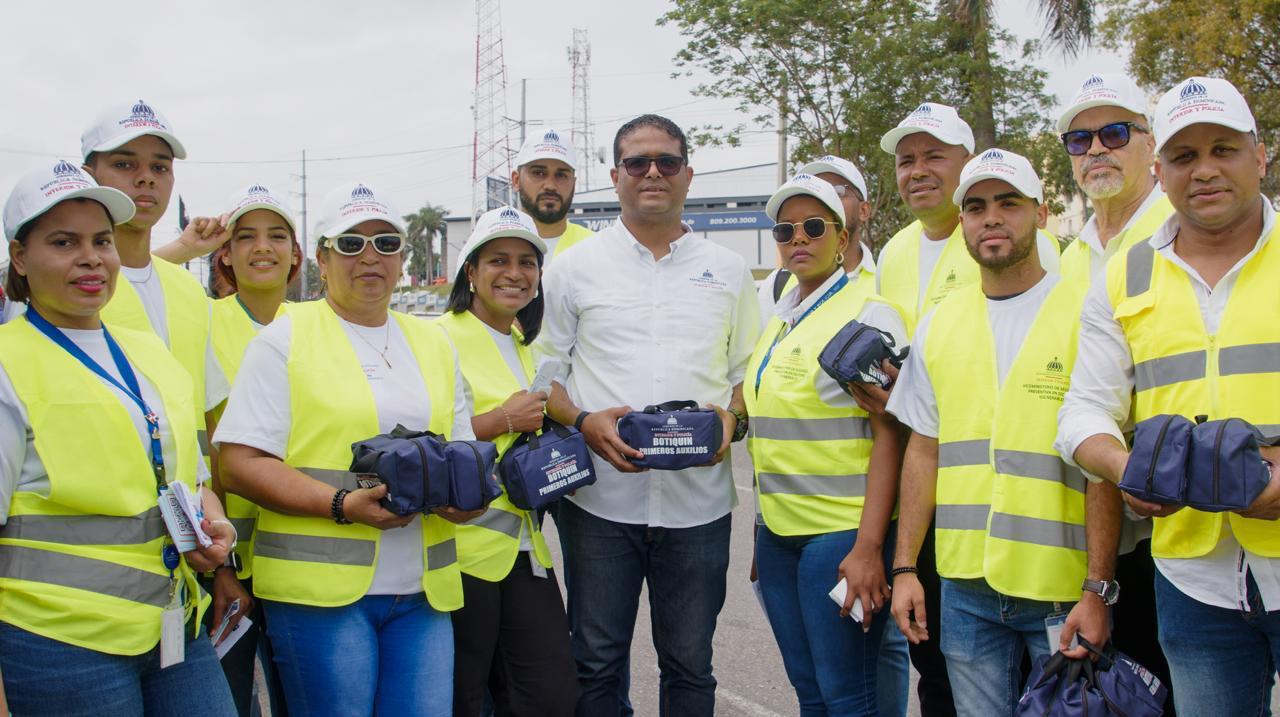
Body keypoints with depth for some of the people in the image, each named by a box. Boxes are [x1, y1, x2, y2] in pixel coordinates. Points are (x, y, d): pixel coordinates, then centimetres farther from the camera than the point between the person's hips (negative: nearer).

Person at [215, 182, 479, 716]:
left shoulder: (433, 343, 17)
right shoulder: (285, 337, 1)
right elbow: (240, 464, -6)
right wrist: (343, 505, -17)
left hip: (424, 591, 4)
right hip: (320, 587, -4)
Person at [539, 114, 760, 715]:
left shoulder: (727, 271, 11)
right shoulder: (574, 268, 6)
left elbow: (749, 368, 14)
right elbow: (541, 369, 6)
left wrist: (732, 419, -7)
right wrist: (584, 422, -12)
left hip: (698, 500, 1)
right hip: (601, 499, -1)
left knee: (690, 665, 11)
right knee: (596, 662, 8)